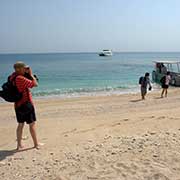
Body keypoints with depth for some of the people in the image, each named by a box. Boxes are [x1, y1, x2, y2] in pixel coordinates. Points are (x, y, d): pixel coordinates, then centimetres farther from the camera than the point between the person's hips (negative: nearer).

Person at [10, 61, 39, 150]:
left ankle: (19, 145, 23)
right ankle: (36, 144, 13)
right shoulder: (20, 78, -21)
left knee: (20, 124, 17)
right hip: (26, 104, -9)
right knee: (32, 124, 3)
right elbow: (35, 84, -19)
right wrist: (31, 74, -8)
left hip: (17, 104, 9)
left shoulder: (13, 77, 6)